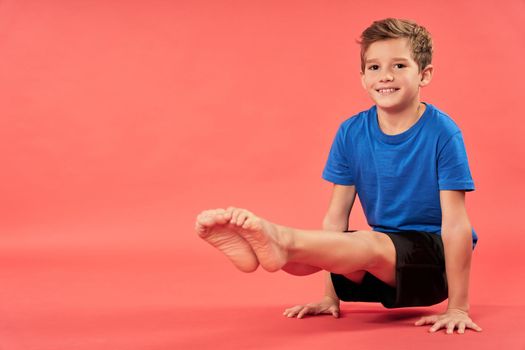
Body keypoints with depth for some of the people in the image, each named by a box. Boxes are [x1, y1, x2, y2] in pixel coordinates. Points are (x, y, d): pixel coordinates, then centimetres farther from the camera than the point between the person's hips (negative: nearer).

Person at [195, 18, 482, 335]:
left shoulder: (442, 133, -13)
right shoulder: (351, 133, 0)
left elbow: (456, 223, -15)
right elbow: (337, 216, -1)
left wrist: (458, 308, -17)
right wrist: (331, 297, -1)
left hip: (436, 254, -5)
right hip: (382, 253, 5)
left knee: (370, 245, -37)